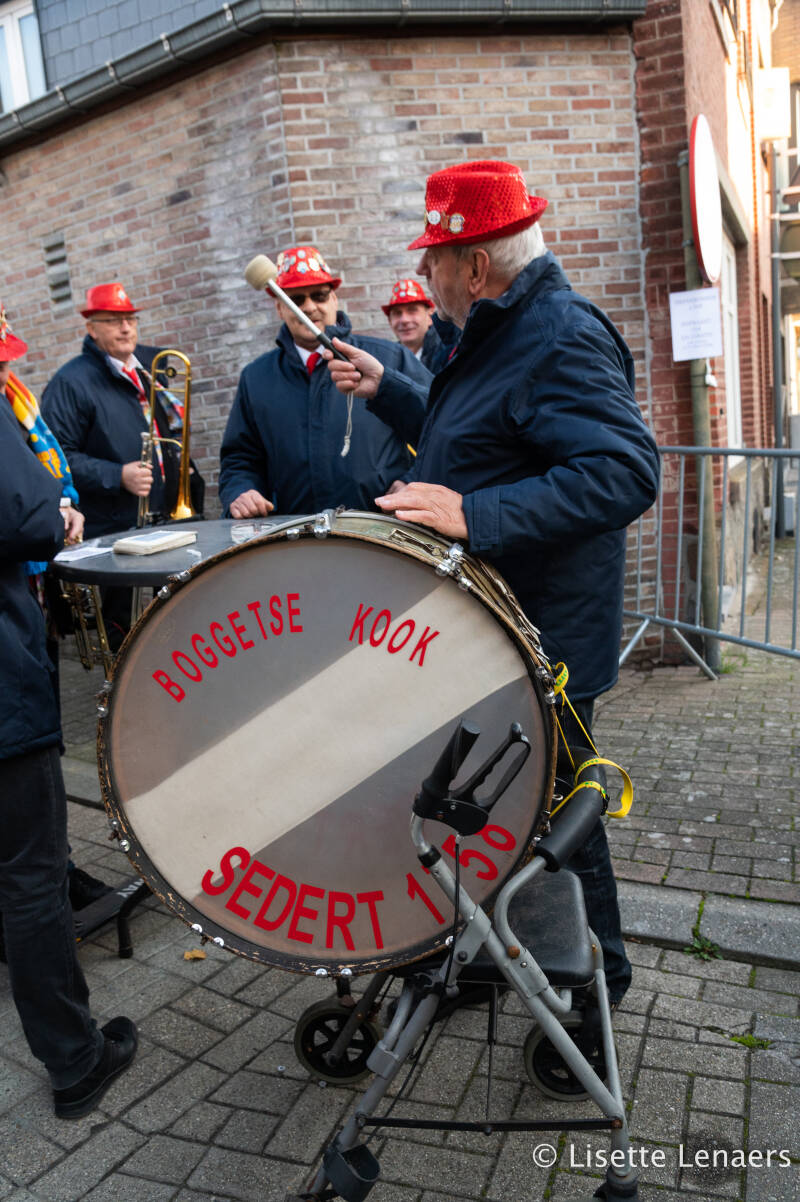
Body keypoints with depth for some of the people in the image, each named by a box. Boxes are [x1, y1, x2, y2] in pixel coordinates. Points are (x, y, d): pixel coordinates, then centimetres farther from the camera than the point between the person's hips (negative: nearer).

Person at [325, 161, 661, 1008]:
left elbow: (626, 472, -32)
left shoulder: (561, 338, -20)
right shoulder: (498, 334, 14)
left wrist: (474, 515, -38)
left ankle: (593, 982, 32)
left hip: (539, 642, -10)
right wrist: (384, 391, 19)